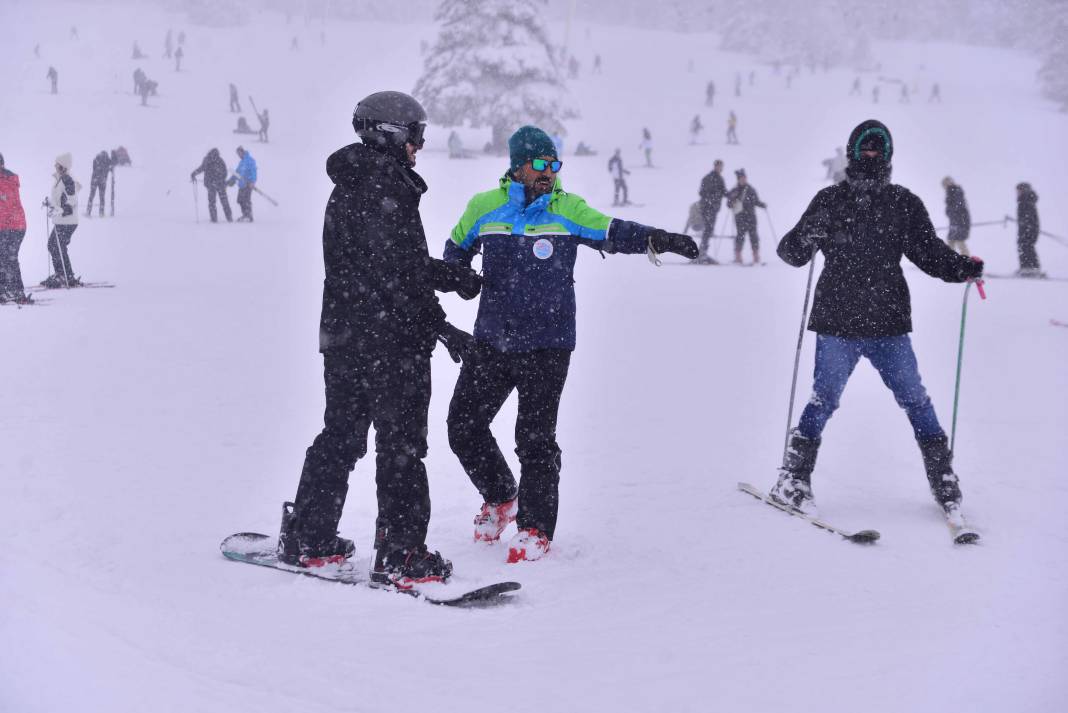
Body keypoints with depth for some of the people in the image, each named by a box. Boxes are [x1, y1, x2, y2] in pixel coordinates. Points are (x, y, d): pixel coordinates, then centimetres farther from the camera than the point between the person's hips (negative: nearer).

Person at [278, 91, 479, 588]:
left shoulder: (348, 188, 16)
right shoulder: (385, 187, -15)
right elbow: (397, 273, -21)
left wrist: (451, 275, 19)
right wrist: (441, 326, -14)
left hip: (342, 336, 9)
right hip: (391, 341, -9)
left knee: (340, 436, 17)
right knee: (401, 445, -2)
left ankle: (306, 539, 24)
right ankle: (400, 556, 0)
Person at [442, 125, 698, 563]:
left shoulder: (567, 209, -2)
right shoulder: (484, 208, 2)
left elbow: (613, 233, -10)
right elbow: (456, 252, 17)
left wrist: (656, 240, -28)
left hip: (547, 345, -3)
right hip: (491, 341, 3)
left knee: (535, 438, -4)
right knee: (463, 426, 8)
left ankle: (536, 527, 10)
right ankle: (500, 498, 32)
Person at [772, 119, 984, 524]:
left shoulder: (905, 204, 8)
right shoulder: (829, 201, 4)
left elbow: (929, 252, 11)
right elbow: (792, 253, 4)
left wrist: (963, 269, -8)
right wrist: (807, 236, -19)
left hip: (889, 325, 2)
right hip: (836, 323, -1)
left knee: (915, 401, 1)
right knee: (824, 400, -5)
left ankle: (944, 482, 13)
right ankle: (792, 481, 7)